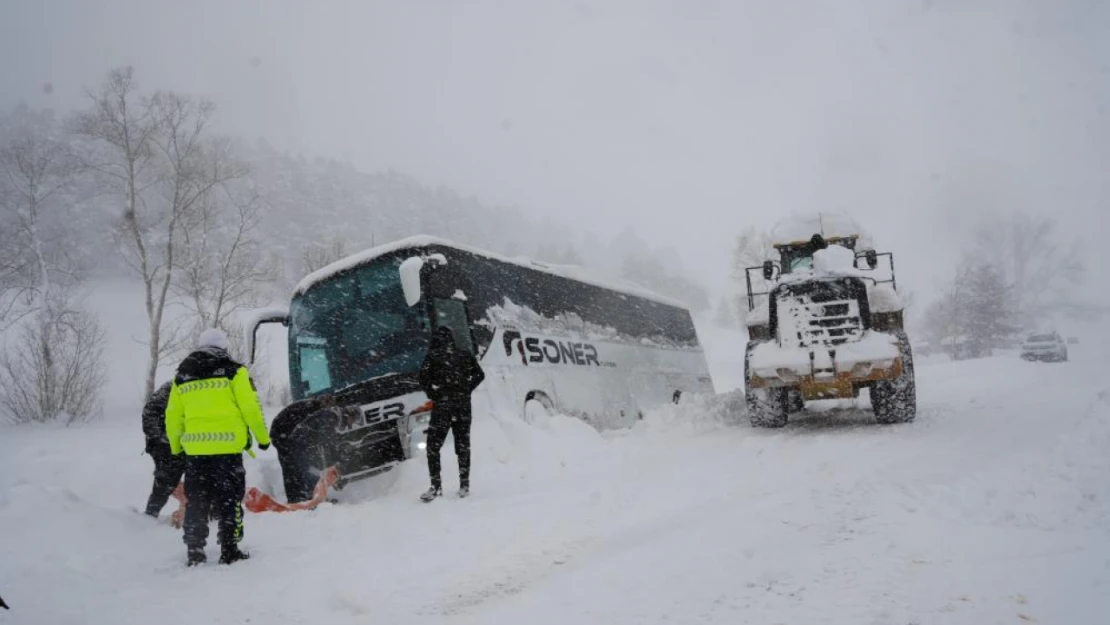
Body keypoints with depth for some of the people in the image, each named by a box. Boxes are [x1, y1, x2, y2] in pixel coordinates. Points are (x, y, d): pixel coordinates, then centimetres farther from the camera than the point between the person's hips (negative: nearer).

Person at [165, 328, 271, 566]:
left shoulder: (181, 377, 13)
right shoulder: (233, 371, 0)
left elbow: (172, 417, 13)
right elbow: (251, 407, -5)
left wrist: (176, 447, 25)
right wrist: (263, 437, 4)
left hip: (194, 450, 4)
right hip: (227, 447, -4)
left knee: (196, 502, 13)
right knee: (229, 500, 5)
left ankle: (194, 553, 15)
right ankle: (229, 551, 5)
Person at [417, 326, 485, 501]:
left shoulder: (433, 356, -1)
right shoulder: (465, 355, 10)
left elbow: (423, 376, -13)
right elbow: (479, 374, 10)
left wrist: (432, 394, -1)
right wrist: (467, 390, 12)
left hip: (442, 404, -4)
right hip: (464, 405, 4)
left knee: (433, 446, 2)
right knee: (463, 444, 10)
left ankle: (436, 486, -5)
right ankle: (464, 485, 10)